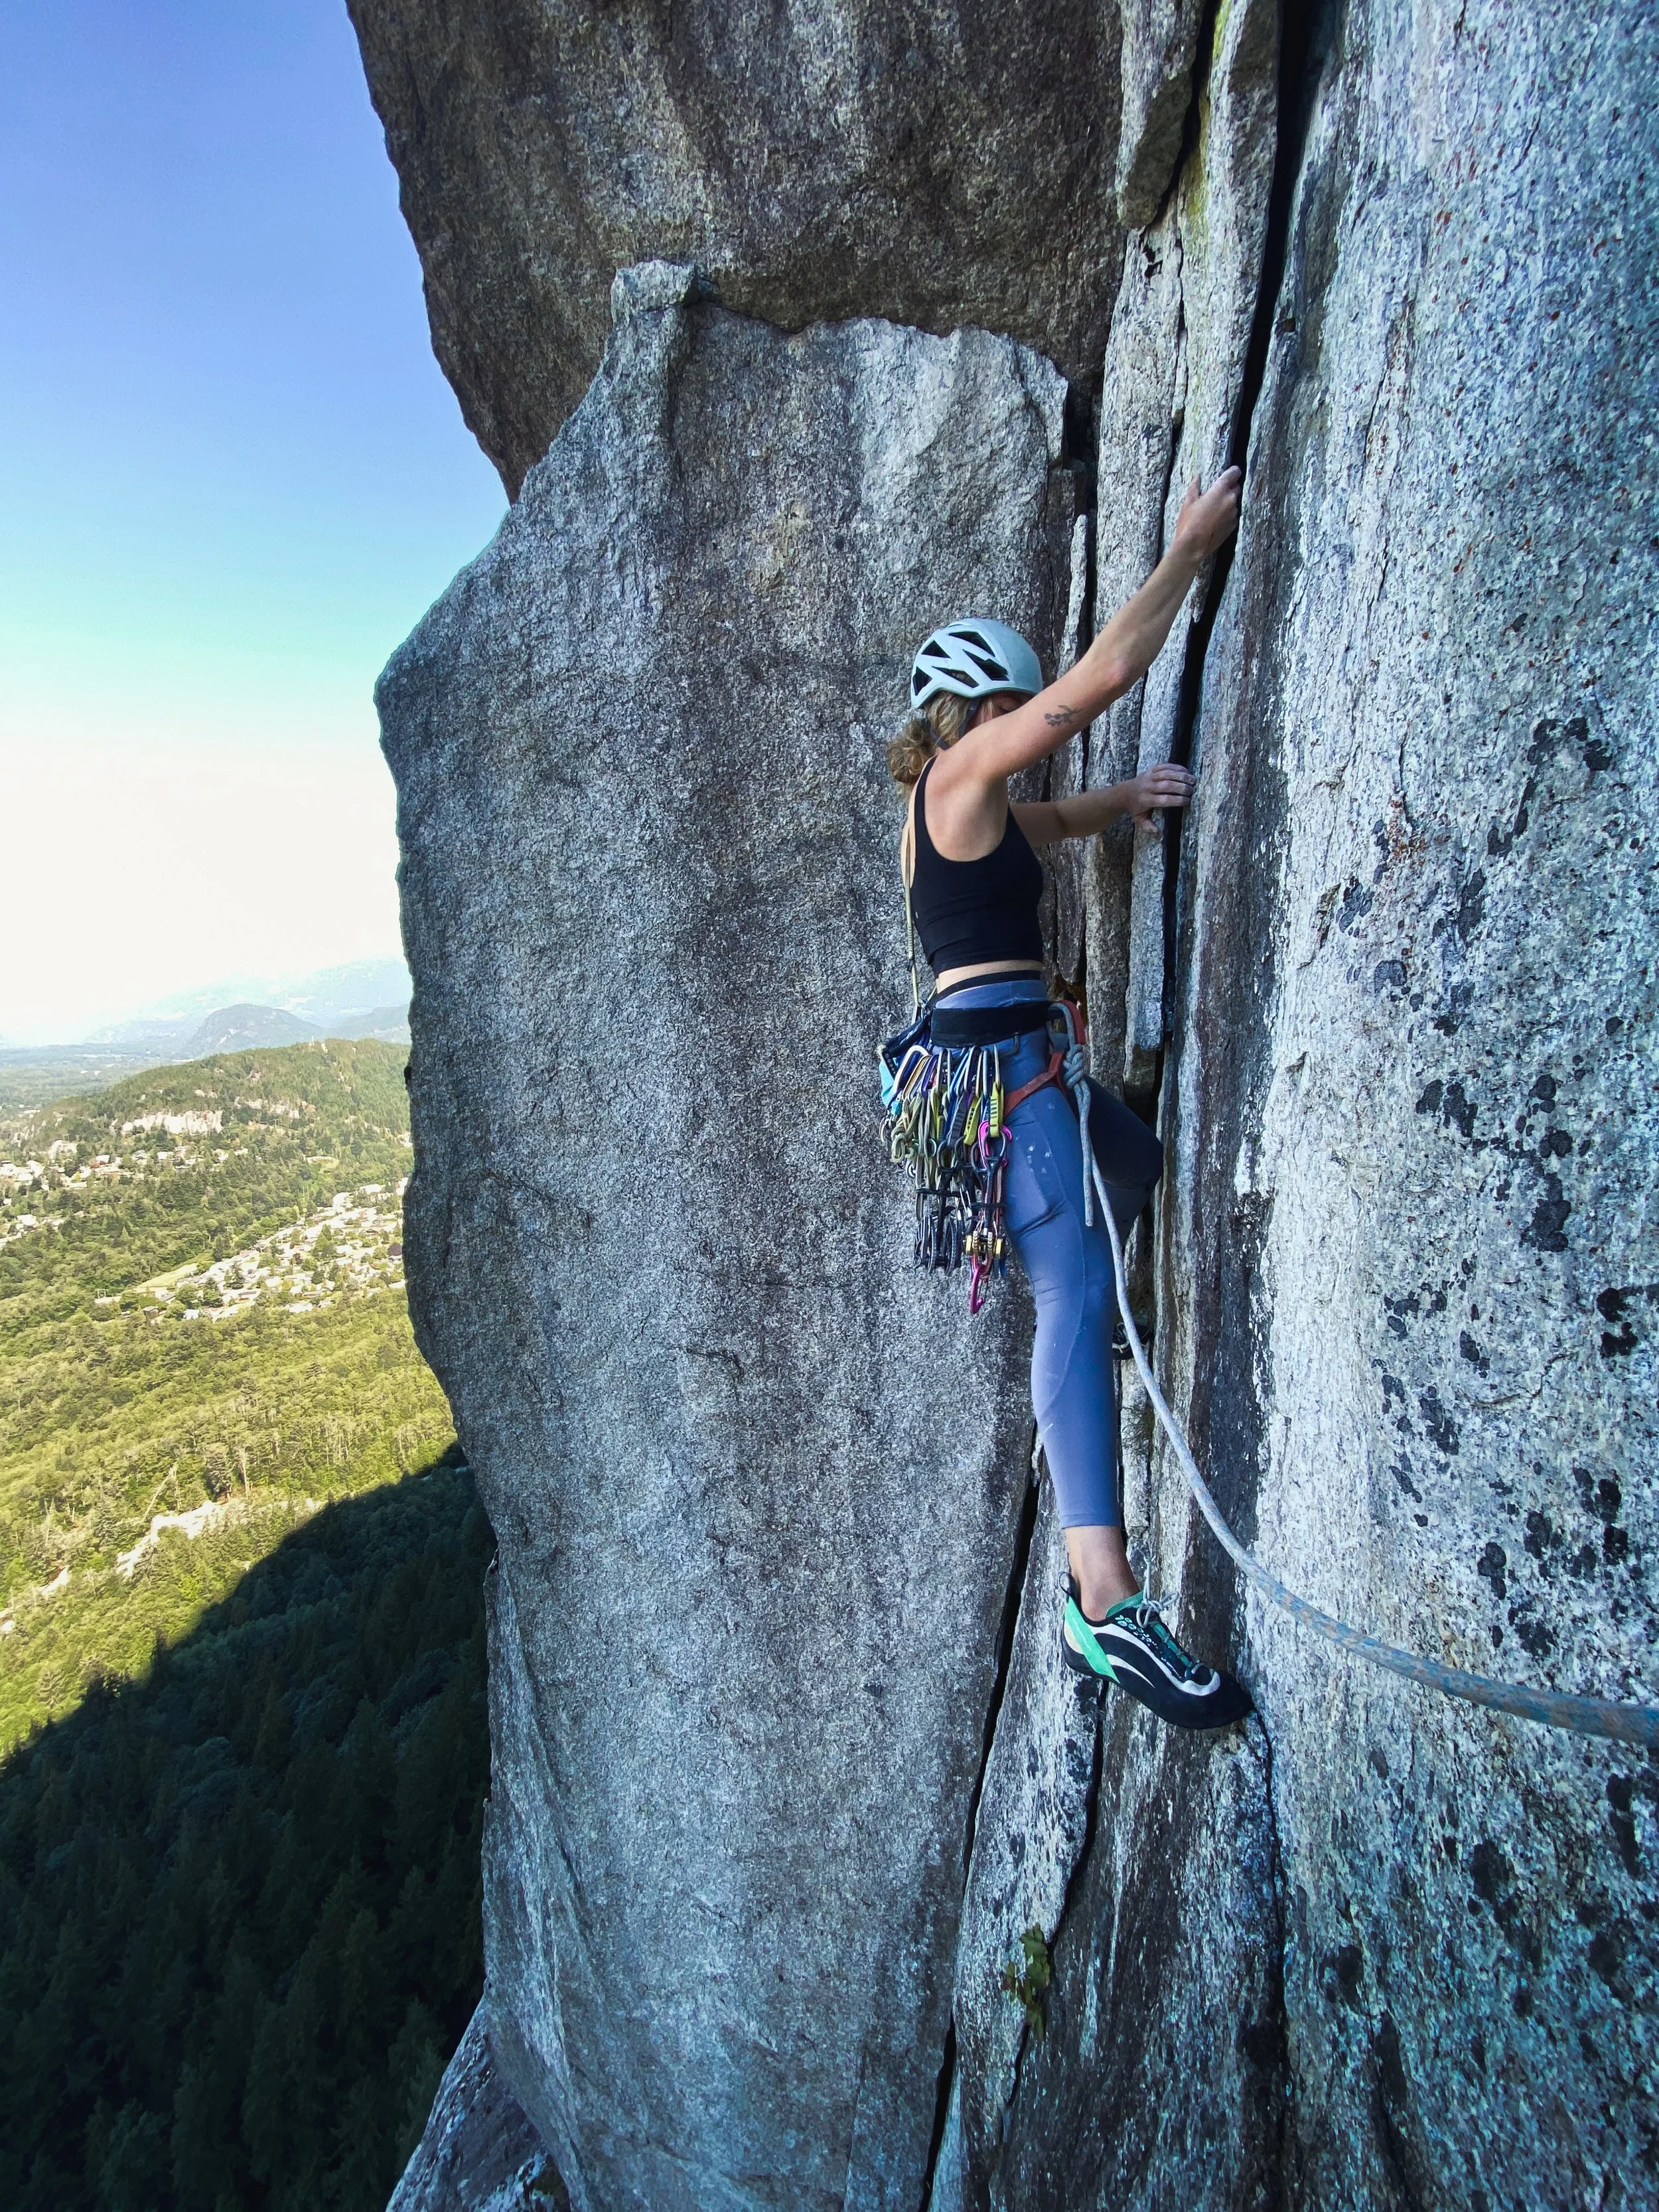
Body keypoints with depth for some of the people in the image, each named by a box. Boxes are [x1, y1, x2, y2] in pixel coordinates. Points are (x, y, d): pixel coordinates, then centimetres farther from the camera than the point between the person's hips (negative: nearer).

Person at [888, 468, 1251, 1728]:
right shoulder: (961, 771, -6)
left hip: (1011, 1056, 11)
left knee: (1138, 1160, 30)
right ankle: (1105, 1604, -25)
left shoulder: (960, 803, 21)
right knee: (1078, 1298, -20)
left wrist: (1125, 798, 14)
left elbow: (1053, 820, 35)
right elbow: (1107, 673, -9)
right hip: (997, 1058, -11)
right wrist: (1192, 548, 1)